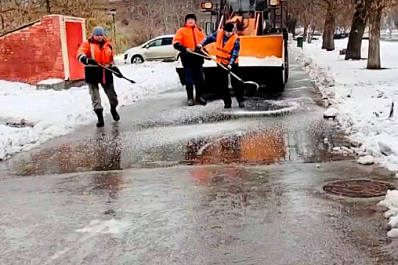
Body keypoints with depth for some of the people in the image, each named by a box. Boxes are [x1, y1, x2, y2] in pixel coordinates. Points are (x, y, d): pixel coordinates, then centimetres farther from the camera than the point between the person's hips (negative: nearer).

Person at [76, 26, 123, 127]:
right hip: (92, 73, -3)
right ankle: (100, 117, 8)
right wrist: (87, 60, -39)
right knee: (95, 97, 0)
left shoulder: (107, 45, 10)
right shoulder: (87, 44, -4)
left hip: (106, 73, 3)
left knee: (112, 94, 13)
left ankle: (113, 109, 41)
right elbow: (80, 55, -20)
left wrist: (115, 69, 15)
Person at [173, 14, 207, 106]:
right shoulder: (181, 31, 2)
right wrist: (185, 49, -20)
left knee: (200, 78, 6)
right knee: (189, 79, -2)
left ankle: (199, 97, 18)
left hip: (198, 57, 4)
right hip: (187, 57, -4)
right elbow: (175, 43, -7)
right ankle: (190, 98, 4)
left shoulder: (199, 31, 16)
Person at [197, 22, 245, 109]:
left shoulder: (236, 39, -17)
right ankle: (227, 101, 13)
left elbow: (235, 53, -21)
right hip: (221, 63, 4)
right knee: (223, 84, 6)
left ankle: (240, 100, 12)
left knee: (235, 83, -1)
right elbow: (209, 38, 9)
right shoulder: (219, 33, -6)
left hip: (232, 64, -4)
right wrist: (201, 44, -5)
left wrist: (231, 64, -31)